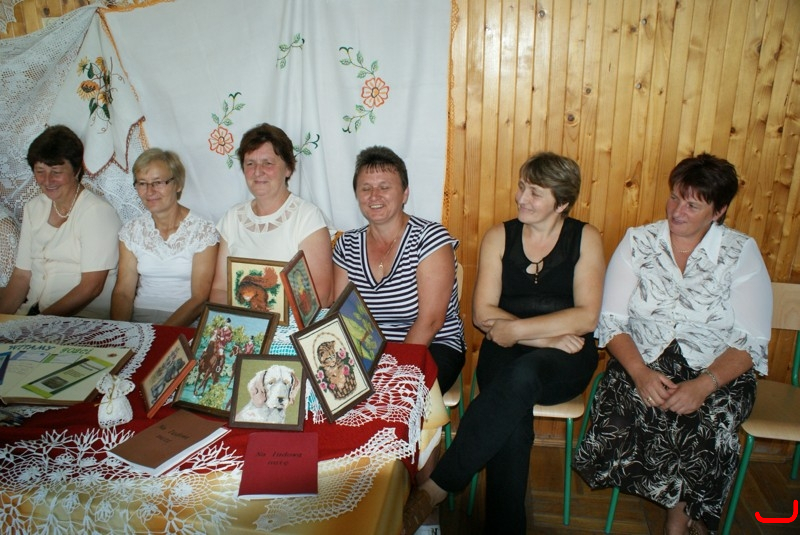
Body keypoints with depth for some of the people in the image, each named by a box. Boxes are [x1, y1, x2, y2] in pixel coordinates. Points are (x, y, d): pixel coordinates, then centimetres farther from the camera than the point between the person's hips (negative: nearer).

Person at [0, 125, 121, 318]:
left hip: (84, 317, -6)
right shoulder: (33, 208, 12)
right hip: (31, 312, 6)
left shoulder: (97, 212, -10)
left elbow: (91, 286, -13)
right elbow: (21, 275, 11)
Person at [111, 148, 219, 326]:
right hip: (137, 322, 4)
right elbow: (123, 292, 5)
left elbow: (199, 298, -9)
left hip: (185, 327, -3)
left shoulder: (204, 231, -5)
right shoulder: (131, 230, 9)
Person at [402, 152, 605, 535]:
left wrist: (517, 329, -14)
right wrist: (546, 336, -12)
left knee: (522, 374, -36)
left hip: (564, 361, -1)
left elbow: (586, 317, -7)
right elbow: (482, 314, -1)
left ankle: (435, 489, -32)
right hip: (506, 352, 1)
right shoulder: (499, 236, 7)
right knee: (513, 420, -33)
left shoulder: (585, 238, 4)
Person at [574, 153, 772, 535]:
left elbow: (751, 342, -5)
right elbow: (611, 321, -2)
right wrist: (641, 372, -20)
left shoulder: (742, 253, 0)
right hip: (643, 363, 1)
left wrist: (703, 385, -22)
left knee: (704, 425, -32)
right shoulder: (638, 242, 2)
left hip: (717, 373, 0)